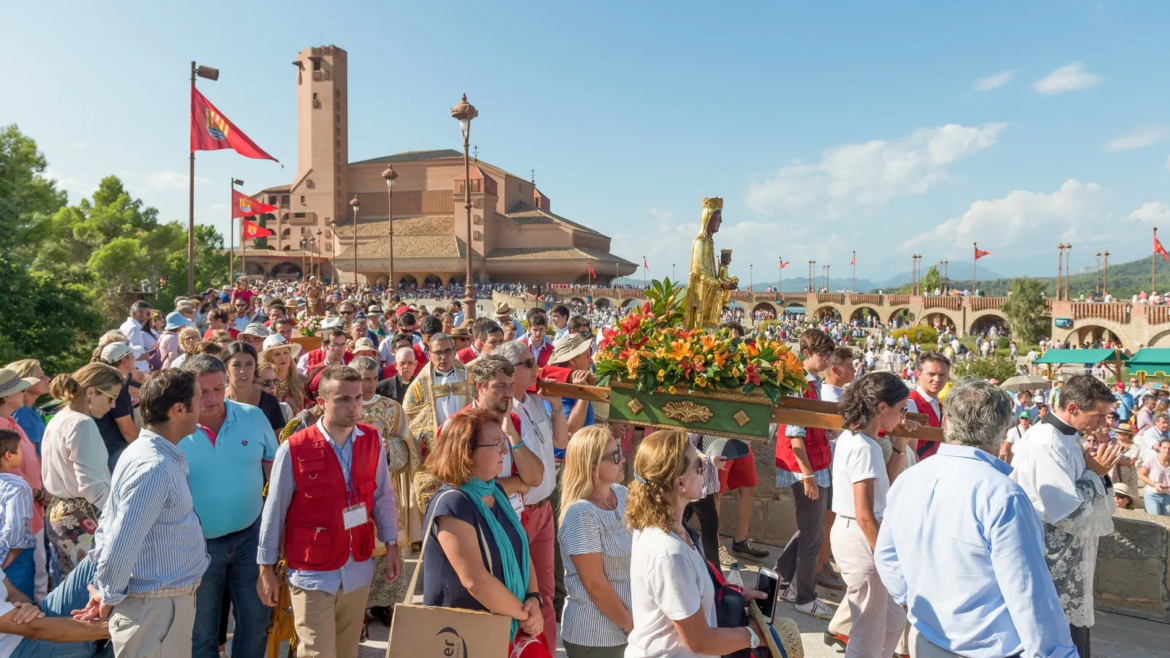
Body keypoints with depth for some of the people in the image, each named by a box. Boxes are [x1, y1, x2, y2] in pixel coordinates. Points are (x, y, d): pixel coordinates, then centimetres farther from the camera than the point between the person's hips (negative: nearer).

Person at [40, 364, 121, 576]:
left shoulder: (56, 421, 11)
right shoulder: (82, 424, -18)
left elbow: (55, 476, 17)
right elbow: (91, 485, -21)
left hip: (59, 513, 10)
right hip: (82, 517, -10)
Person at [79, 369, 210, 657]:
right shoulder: (155, 468, -26)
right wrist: (109, 598, -9)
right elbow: (120, 546, -25)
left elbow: (108, 522, 12)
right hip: (155, 605, -9)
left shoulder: (152, 452, 5)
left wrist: (104, 588, 13)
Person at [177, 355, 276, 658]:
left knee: (256, 621, 15)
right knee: (201, 630, 18)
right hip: (198, 544, -1)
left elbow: (273, 466, 2)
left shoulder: (254, 417, -8)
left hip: (250, 536, 2)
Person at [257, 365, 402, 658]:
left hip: (358, 570, 4)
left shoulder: (372, 440, -4)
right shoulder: (294, 449, -16)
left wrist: (391, 545, 5)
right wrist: (266, 568, -1)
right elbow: (274, 512, -7)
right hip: (312, 573, -4)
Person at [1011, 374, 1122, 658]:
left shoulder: (1066, 437, 7)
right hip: (1055, 572, -10)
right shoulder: (1046, 445, -25)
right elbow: (1069, 515, -26)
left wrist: (1095, 471, -1)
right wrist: (1095, 473, -15)